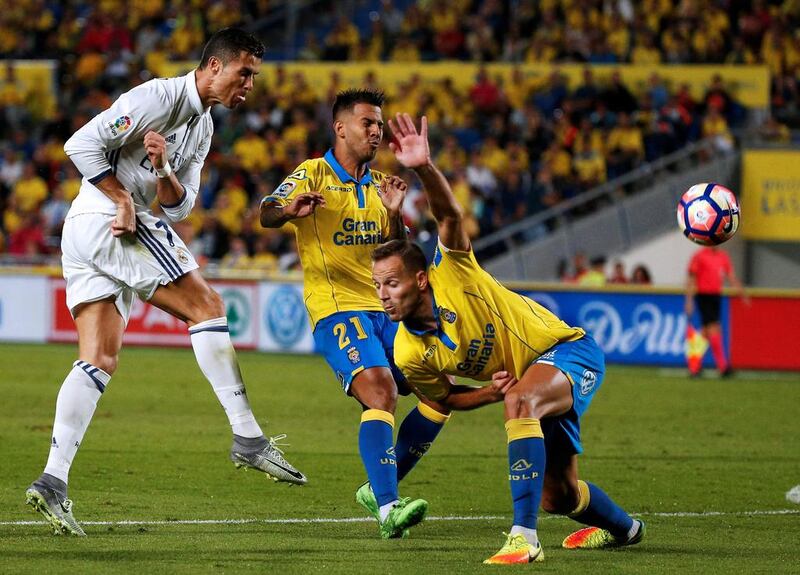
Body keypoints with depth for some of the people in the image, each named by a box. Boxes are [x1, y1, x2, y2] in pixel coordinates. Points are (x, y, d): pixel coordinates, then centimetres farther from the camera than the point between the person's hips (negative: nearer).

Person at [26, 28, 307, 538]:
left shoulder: (203, 127, 18)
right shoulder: (158, 97, -11)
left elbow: (179, 206, 13)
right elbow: (82, 144, -16)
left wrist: (163, 171, -8)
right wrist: (125, 200, -14)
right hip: (105, 221, -10)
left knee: (100, 362, 1)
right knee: (207, 306, -8)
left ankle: (52, 481, -6)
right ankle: (248, 439, -9)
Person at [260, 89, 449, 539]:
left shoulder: (378, 184, 18)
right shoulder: (314, 175, -2)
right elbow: (267, 216, -16)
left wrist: (395, 214, -1)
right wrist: (289, 209, -40)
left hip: (385, 308, 8)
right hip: (336, 308, -8)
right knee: (380, 390, -27)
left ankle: (380, 489, 15)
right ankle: (387, 508, -34)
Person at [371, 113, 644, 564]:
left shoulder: (452, 274, -23)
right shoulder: (409, 356, -9)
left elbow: (450, 214, -40)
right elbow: (448, 398, 7)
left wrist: (425, 168, -58)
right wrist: (489, 393, -14)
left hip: (570, 350, -7)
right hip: (532, 378, 7)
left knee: (519, 401, -38)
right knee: (558, 497, 12)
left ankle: (525, 537, -40)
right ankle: (622, 527, 48)